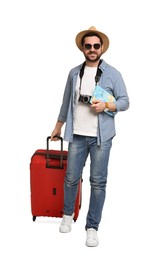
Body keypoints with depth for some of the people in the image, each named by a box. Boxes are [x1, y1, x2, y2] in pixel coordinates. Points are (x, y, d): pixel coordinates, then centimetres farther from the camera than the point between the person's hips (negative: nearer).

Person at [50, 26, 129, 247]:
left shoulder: (112, 73, 0)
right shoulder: (74, 73, 8)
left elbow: (124, 102, -1)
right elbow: (66, 102, 16)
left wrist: (105, 106, -19)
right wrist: (58, 127, 20)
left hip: (101, 137, -2)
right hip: (77, 135, 3)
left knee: (98, 182, 2)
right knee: (71, 178, 9)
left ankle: (92, 227, 15)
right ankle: (68, 214, 35)